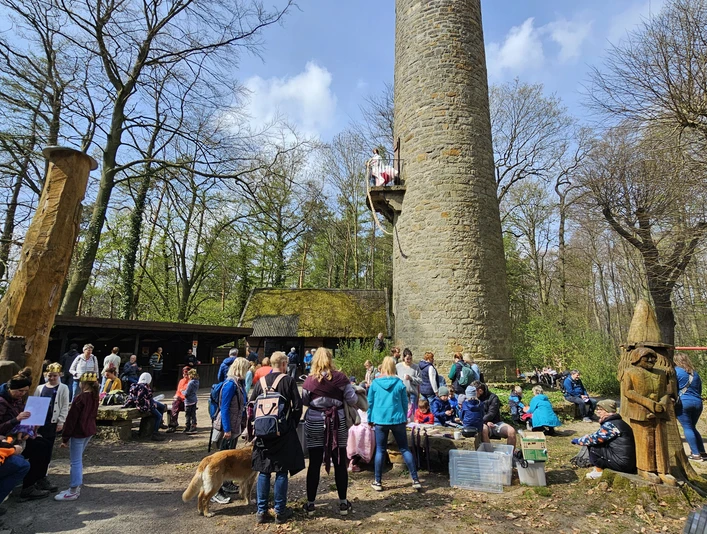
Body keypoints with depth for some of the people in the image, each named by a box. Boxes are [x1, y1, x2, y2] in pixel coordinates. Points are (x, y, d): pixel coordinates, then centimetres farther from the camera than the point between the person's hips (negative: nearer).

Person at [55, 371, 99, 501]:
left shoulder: (80, 398, -20)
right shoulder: (94, 396, 6)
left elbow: (72, 418, -17)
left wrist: (65, 437, -11)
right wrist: (90, 427, 22)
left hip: (78, 432, -9)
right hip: (89, 431, 9)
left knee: (76, 462, 0)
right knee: (78, 460, 20)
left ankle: (73, 492, 7)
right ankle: (76, 487, 27)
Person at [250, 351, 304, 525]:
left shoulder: (260, 381, 1)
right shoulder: (288, 381, -9)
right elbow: (297, 407, -9)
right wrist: (293, 425, 8)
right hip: (284, 432, -3)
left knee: (263, 471, 13)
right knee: (281, 472, 8)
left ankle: (261, 511, 17)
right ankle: (280, 511, 15)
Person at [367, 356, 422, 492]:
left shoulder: (375, 383, -2)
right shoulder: (399, 383, -1)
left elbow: (370, 403, 3)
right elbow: (405, 402, 6)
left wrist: (370, 419, 14)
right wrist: (405, 418, 19)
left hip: (380, 421, 0)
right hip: (397, 420, 1)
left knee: (380, 451, 9)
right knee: (405, 449, 10)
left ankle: (378, 482, 14)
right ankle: (415, 480, 11)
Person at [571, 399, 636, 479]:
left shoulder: (610, 425, -17)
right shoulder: (619, 422, 13)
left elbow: (594, 438, -14)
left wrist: (578, 440, 0)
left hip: (622, 463, -10)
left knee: (592, 446, -6)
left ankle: (598, 472, 6)